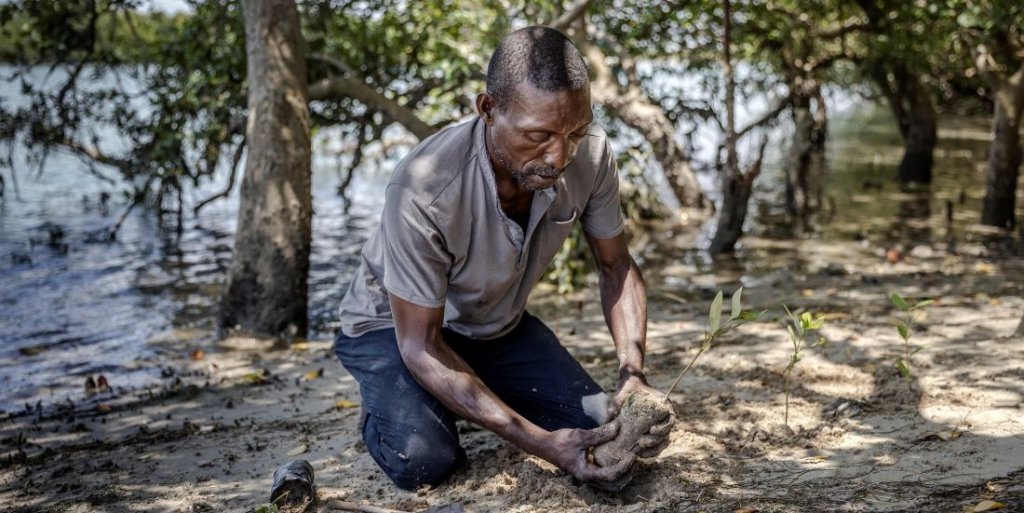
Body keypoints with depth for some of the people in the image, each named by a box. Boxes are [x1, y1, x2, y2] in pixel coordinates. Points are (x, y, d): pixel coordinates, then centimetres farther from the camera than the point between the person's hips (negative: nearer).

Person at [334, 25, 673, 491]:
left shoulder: (590, 154, -24)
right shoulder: (423, 190, -38)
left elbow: (616, 267, -6)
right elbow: (420, 345, -30)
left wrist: (632, 373, -23)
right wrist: (540, 443, -38)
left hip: (500, 324, 5)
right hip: (396, 325, -5)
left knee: (597, 426, -8)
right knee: (424, 462, -28)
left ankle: (483, 391, 19)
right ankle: (386, 410, 8)